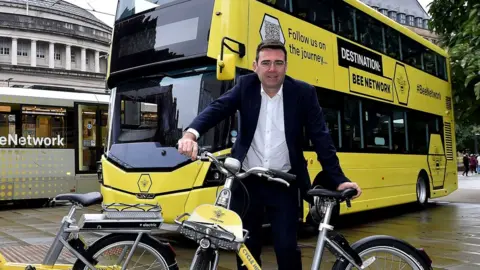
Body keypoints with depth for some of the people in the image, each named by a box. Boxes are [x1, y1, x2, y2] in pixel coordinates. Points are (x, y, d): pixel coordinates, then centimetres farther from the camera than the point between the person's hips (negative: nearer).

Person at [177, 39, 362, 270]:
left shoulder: (303, 93, -5)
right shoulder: (245, 86, -2)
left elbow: (321, 138, -7)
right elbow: (217, 108, -16)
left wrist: (339, 179, -16)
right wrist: (191, 133, -36)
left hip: (284, 185, -1)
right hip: (246, 181, 2)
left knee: (286, 248, -3)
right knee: (246, 247, 12)